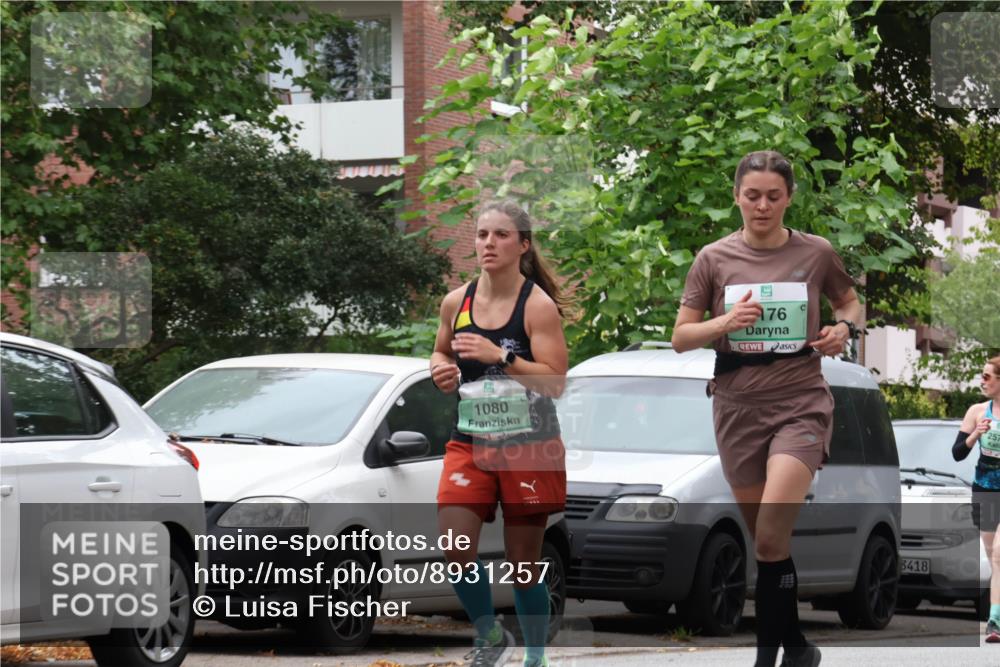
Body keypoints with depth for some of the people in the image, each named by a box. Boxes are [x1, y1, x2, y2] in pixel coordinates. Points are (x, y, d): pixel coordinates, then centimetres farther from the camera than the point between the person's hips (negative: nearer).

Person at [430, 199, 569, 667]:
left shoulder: (538, 305, -9)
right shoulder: (457, 302, 5)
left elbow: (555, 381, -16)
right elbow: (441, 351, 24)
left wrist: (500, 356, -27)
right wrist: (442, 369, 0)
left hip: (529, 448, -3)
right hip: (470, 443, 4)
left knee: (524, 564, 3)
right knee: (454, 549, -15)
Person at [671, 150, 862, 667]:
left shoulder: (816, 254, 0)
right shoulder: (714, 259, 1)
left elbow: (850, 303, 18)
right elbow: (680, 338, 5)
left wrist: (844, 328, -4)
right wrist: (724, 323, -15)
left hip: (801, 403, -2)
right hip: (739, 406, 2)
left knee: (770, 538, -19)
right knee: (764, 540, 8)